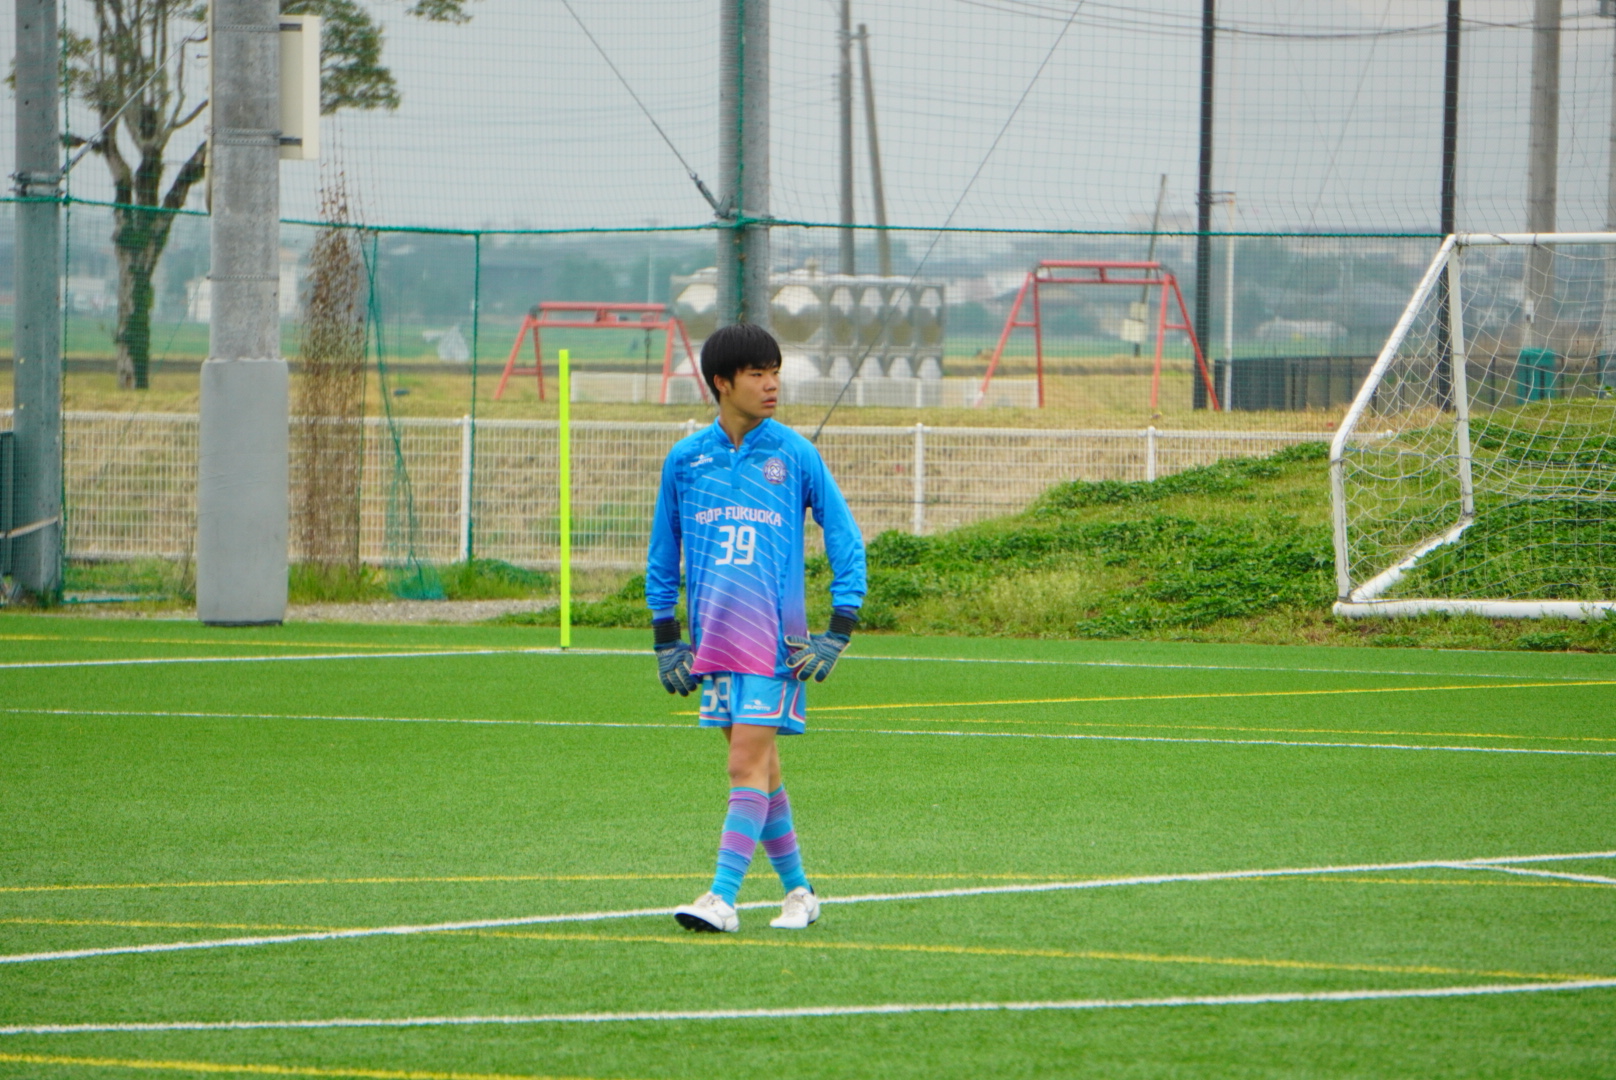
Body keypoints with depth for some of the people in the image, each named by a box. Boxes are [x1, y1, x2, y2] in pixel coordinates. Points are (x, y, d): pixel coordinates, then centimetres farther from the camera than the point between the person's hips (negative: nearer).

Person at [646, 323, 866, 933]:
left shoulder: (794, 454, 0)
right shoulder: (685, 460, 7)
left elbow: (846, 541, 4)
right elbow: (662, 556, 16)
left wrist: (838, 632, -4)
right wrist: (666, 640, 12)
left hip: (775, 639, -3)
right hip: (713, 637, 3)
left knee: (748, 763, -12)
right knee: (761, 769, 8)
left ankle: (723, 898, -15)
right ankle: (797, 890, 20)